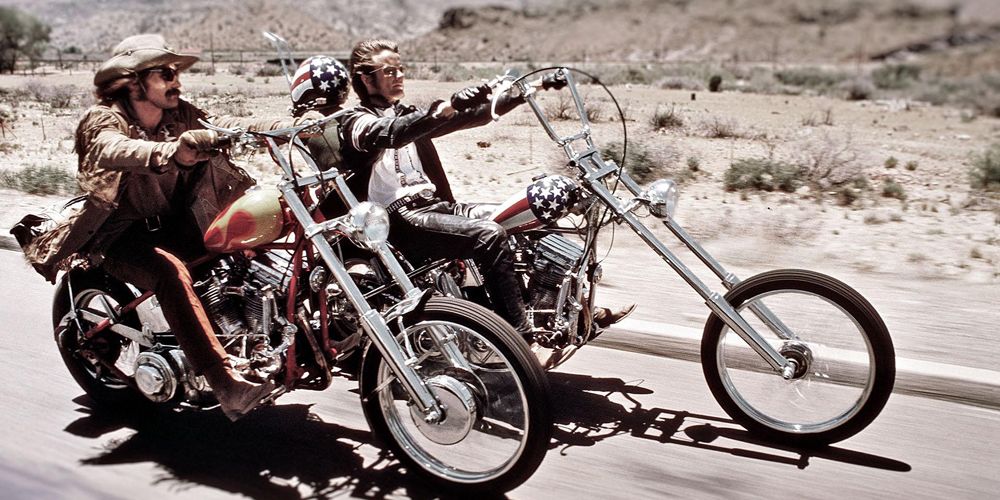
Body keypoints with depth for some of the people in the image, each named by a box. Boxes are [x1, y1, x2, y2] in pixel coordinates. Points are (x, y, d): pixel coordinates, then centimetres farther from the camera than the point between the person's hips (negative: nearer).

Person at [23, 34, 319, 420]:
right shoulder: (103, 119, -13)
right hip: (122, 236, -6)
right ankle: (226, 385, -44)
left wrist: (287, 125, -30)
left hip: (174, 225, 6)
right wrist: (173, 152, -59)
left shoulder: (180, 116, 3)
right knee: (171, 271, -36)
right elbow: (115, 150, -37)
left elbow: (223, 126, -12)